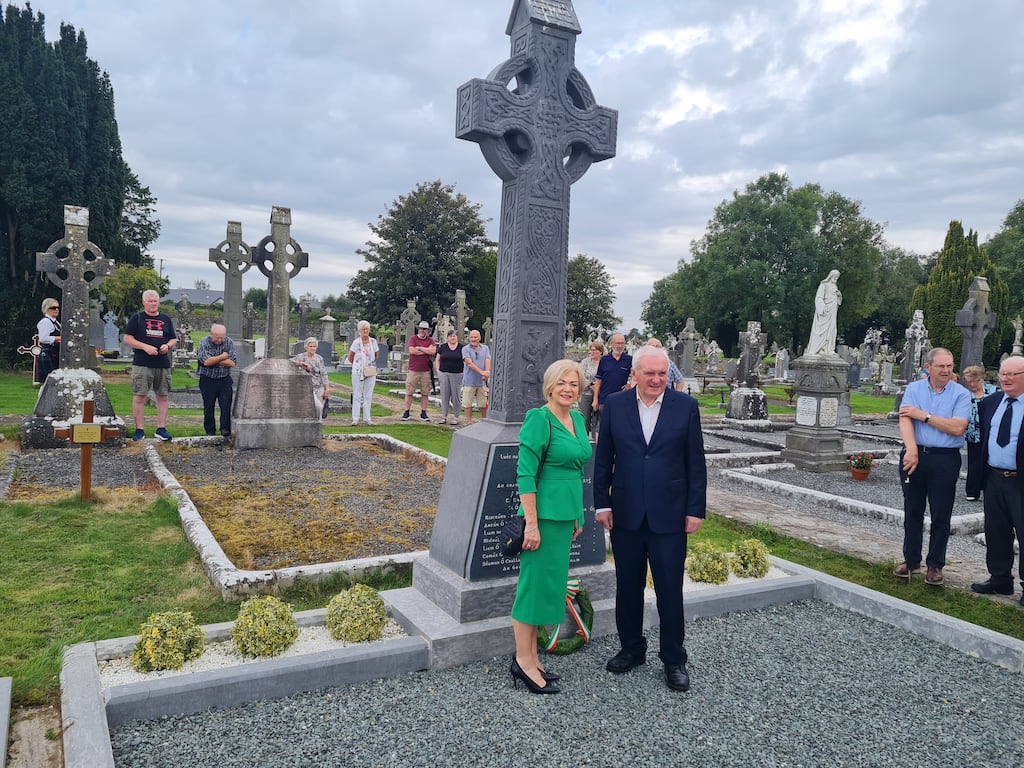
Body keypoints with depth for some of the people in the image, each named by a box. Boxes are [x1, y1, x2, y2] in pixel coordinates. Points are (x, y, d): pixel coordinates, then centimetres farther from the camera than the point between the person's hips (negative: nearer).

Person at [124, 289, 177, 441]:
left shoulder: (166, 319, 16)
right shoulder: (136, 318, 5)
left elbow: (174, 339, 20)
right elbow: (127, 339, 0)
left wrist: (168, 345, -3)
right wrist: (145, 347, -13)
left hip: (163, 364, 4)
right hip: (142, 364, -3)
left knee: (163, 396, 4)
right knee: (139, 396, -4)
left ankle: (161, 428, 11)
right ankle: (139, 430, 3)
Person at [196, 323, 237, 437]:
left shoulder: (229, 343, -1)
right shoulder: (204, 343, -7)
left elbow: (233, 363, -11)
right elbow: (206, 361, -21)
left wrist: (213, 360, -14)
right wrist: (223, 357, -13)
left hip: (225, 379, 1)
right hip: (208, 379, -1)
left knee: (226, 405, -7)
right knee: (208, 406, 7)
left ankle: (225, 429, 0)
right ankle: (210, 432, 17)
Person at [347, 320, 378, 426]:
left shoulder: (373, 341, 3)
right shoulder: (356, 343, -6)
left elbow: (376, 356, 14)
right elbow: (350, 358, 3)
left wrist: (372, 365, 9)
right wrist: (359, 365, 11)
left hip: (371, 372, 3)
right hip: (358, 372, -3)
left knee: (368, 395, 6)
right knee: (357, 395, 1)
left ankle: (367, 418, 11)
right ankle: (355, 418, 4)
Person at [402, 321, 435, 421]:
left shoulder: (430, 340, 9)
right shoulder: (413, 339, 4)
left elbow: (433, 351, -10)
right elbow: (412, 351, -13)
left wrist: (419, 348, -6)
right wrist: (427, 351, -6)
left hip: (426, 371, 2)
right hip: (413, 370, -2)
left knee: (425, 393, 4)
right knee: (409, 392, 0)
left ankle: (423, 413, 11)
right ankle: (406, 413, 7)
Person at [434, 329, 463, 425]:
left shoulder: (461, 347, 2)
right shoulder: (443, 347, 8)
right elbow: (437, 359, 15)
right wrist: (438, 370, 5)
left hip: (457, 375, -2)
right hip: (444, 374, 2)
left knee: (456, 396, 0)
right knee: (444, 396, 5)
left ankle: (455, 417, 9)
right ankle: (444, 416, 12)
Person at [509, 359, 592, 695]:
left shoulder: (577, 419, 11)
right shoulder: (539, 419, -14)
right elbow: (526, 474, -17)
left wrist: (577, 515, 20)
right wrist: (531, 524, -20)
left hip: (566, 513, 9)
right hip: (544, 513, -9)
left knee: (547, 583, 14)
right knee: (536, 581, -1)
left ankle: (530, 659, 25)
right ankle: (523, 661, 13)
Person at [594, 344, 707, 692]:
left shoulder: (686, 406, -2)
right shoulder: (614, 405, 1)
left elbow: (696, 463, 0)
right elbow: (603, 459, 4)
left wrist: (696, 509, -3)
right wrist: (602, 503, 1)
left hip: (669, 516, -1)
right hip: (625, 515, 2)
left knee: (670, 590, 6)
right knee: (628, 587, 14)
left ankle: (674, 659, 22)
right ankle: (631, 648, 32)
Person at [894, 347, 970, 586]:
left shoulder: (961, 394, -1)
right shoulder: (913, 389, 4)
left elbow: (958, 428, -15)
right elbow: (905, 419, -10)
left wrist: (924, 416, -12)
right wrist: (912, 450, -24)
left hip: (945, 459, -2)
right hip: (914, 455, 2)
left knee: (941, 516, 5)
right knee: (912, 512, 10)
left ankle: (935, 565, 17)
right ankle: (911, 560, 23)